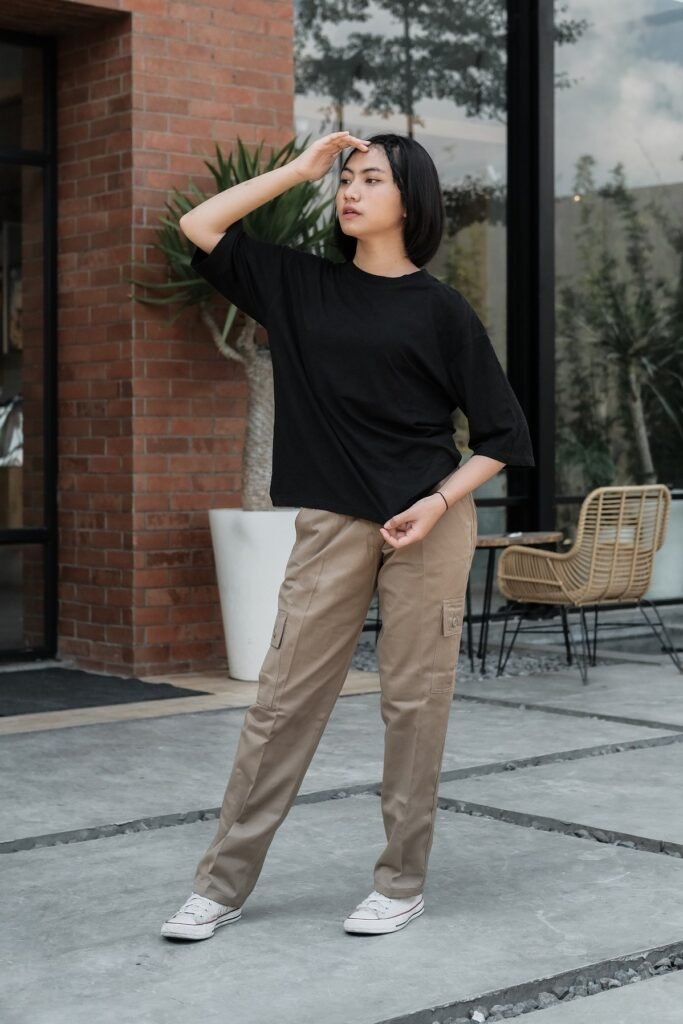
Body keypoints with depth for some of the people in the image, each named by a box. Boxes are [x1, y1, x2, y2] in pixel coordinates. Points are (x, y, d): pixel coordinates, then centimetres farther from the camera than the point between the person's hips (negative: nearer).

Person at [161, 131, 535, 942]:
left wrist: (440, 501, -13)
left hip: (427, 523, -2)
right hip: (332, 524, 2)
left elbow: (501, 434, 2)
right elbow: (199, 229, 7)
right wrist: (299, 169, 5)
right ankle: (221, 884, 8)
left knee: (414, 701, 3)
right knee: (283, 699, 2)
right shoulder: (299, 285, 10)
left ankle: (402, 883, 16)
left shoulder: (439, 309, 0)